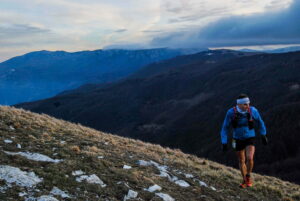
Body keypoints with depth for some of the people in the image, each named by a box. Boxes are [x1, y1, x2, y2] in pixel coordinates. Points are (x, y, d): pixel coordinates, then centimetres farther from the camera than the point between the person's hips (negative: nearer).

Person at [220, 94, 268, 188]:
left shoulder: (253, 110, -19)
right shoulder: (231, 113, -21)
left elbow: (260, 122, 1)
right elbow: (225, 128, -12)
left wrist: (263, 135, 8)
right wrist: (224, 143, -15)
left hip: (250, 138, -1)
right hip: (238, 140, 1)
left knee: (249, 159, -21)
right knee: (241, 161, 12)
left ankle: (248, 176, 7)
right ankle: (245, 181, 35)